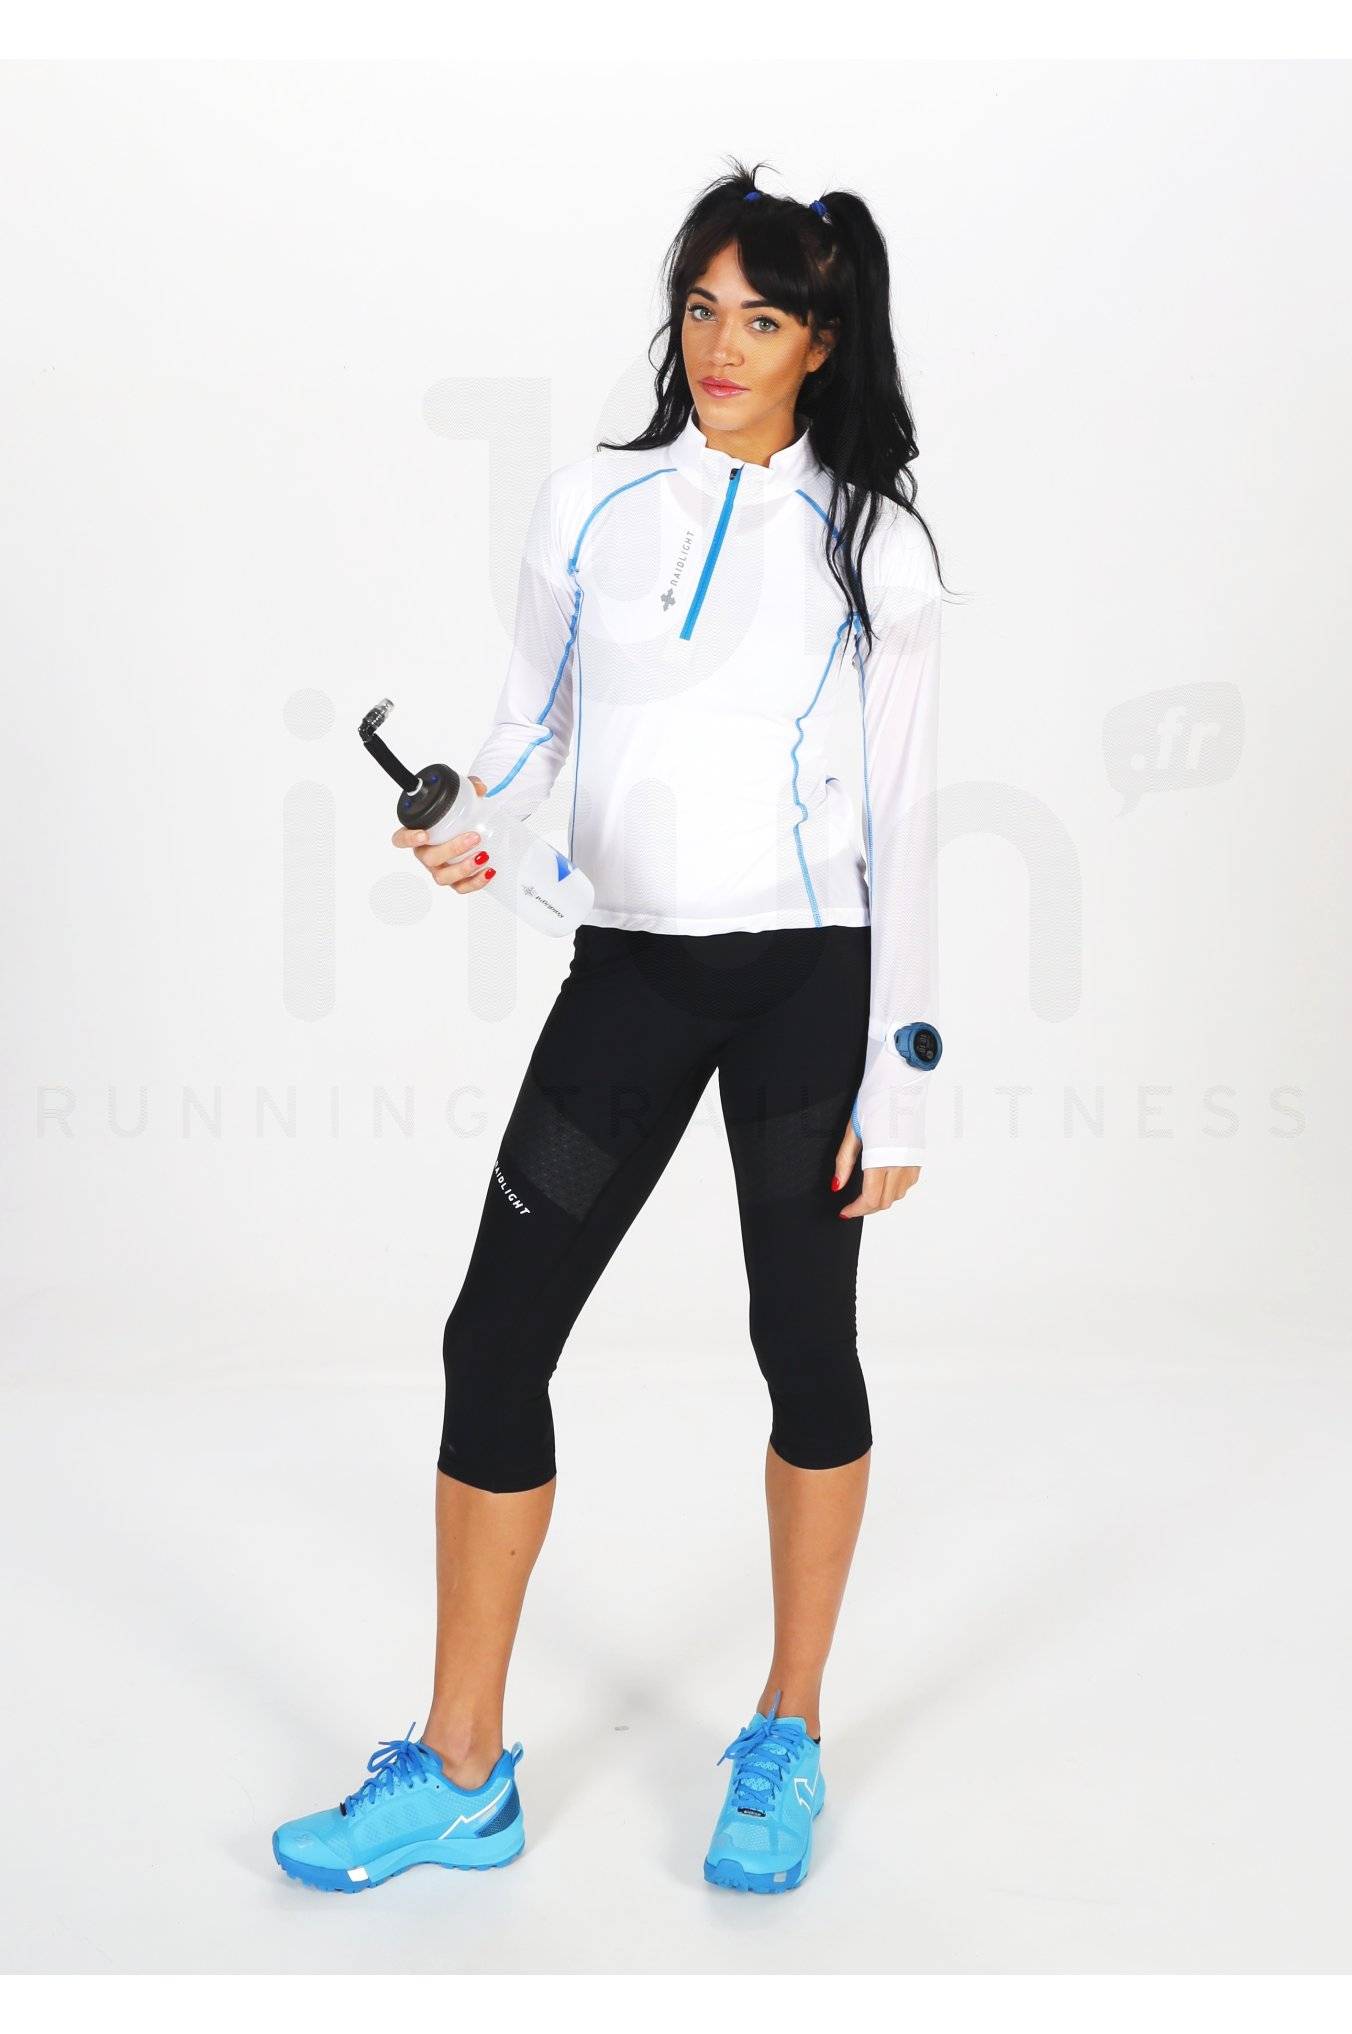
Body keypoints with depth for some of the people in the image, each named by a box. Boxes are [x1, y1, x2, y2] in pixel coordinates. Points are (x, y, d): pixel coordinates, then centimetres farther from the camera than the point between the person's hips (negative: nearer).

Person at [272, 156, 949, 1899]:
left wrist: (898, 1080, -4)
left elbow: (902, 818, -1)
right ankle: (460, 1772, 14)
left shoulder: (875, 544, 0)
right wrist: (467, 820, -11)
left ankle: (787, 1739, 27)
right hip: (628, 970, 3)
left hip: (805, 972, -2)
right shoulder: (588, 505, 6)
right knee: (494, 1337, 0)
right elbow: (532, 720, 12)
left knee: (804, 1344, 7)